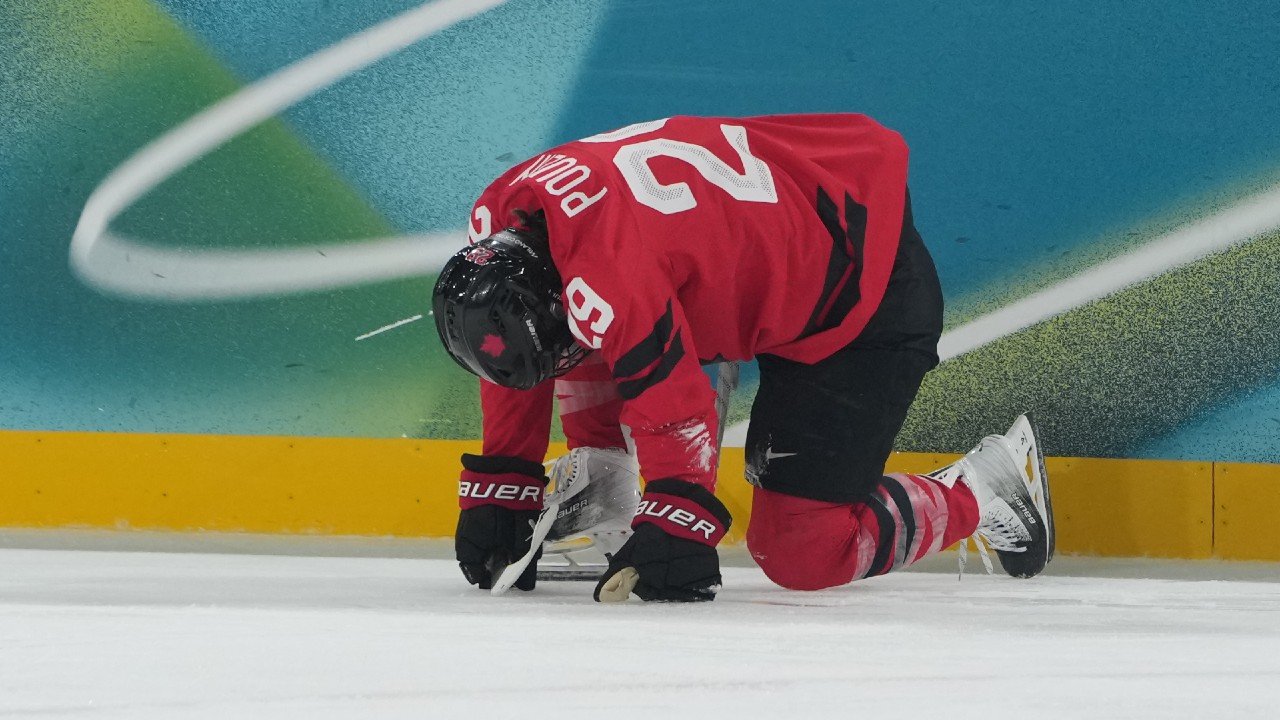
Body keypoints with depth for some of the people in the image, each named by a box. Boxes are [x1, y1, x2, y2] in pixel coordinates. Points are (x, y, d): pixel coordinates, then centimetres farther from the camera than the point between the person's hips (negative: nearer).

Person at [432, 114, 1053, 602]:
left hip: (869, 294, -10)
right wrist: (497, 491, 7)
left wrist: (676, 529, -29)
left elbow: (674, 398, -32)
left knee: (797, 552, -9)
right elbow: (516, 370, 7)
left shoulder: (603, 274, -36)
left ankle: (984, 490, 6)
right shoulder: (499, 217, -7)